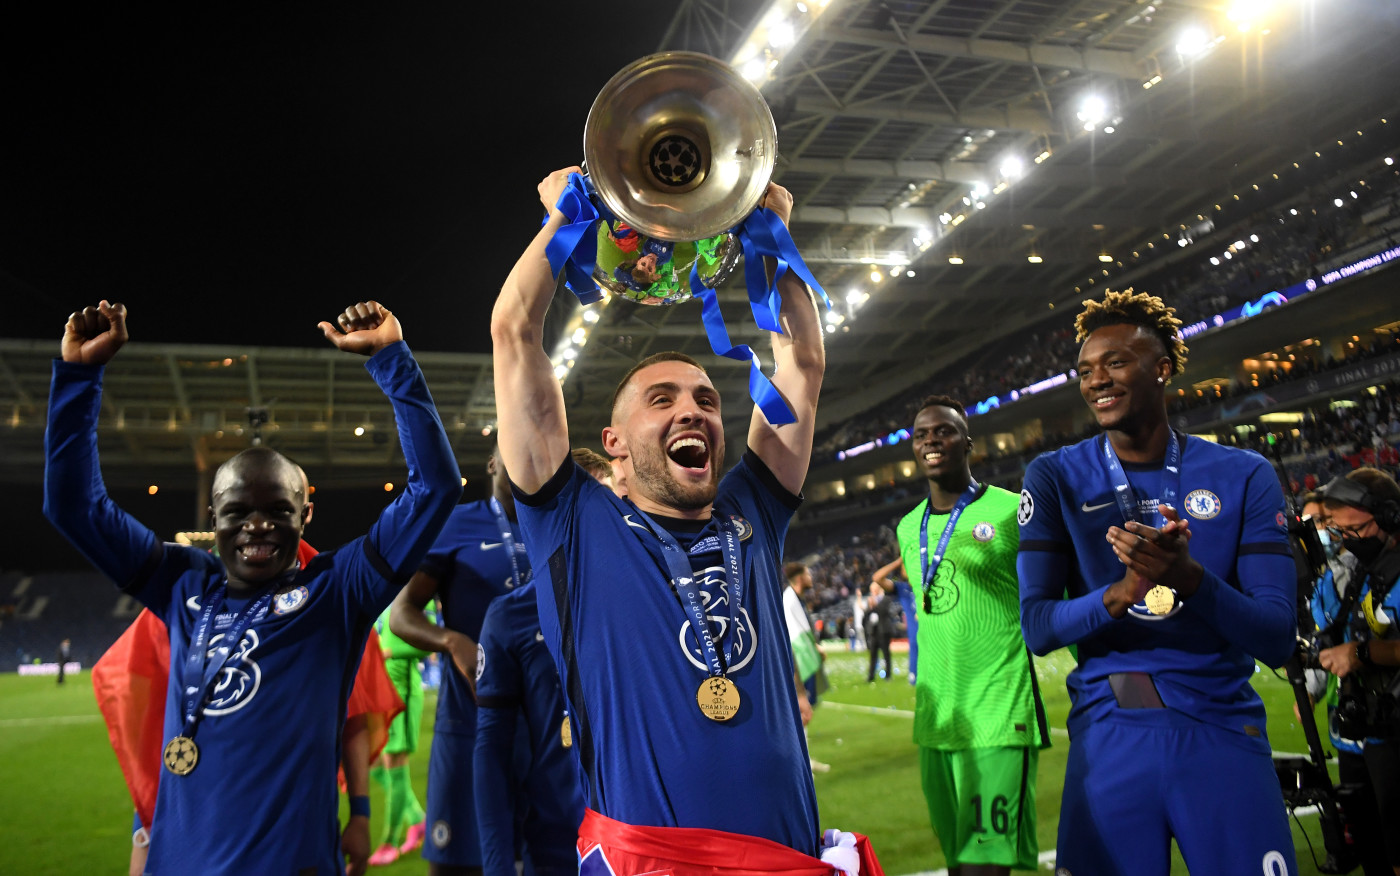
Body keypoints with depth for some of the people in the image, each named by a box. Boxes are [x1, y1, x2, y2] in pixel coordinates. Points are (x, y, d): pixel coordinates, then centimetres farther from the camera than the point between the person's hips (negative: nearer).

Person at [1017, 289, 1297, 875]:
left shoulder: (1243, 476, 1)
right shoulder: (1055, 479, 0)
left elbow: (1277, 642, -6)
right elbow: (1037, 628, -6)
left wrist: (1190, 578, -25)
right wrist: (1122, 593, -25)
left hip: (1222, 731, 1)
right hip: (1109, 734, 0)